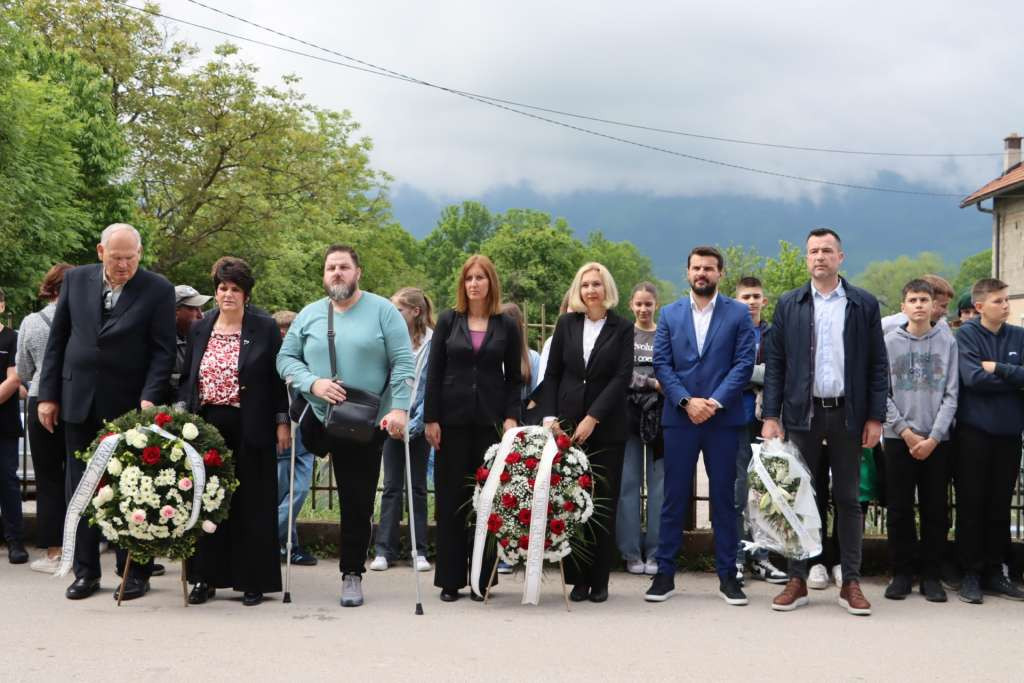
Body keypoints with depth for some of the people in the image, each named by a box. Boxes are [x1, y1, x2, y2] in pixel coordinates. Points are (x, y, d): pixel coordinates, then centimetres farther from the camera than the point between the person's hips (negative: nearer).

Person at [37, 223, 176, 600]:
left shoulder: (158, 289, -5)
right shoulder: (76, 279, 5)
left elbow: (163, 351, -6)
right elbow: (57, 339, 9)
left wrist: (150, 398, -17)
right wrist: (48, 395, 5)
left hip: (129, 406, -3)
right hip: (79, 401, 3)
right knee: (80, 488, 7)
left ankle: (135, 572, 12)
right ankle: (86, 571, 16)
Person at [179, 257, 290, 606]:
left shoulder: (265, 328, 1)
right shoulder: (199, 329, 12)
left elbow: (277, 378, 1)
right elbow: (186, 378, 15)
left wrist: (282, 422, -4)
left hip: (249, 430, -3)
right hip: (206, 427, 3)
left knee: (251, 504, 1)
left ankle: (252, 580, 9)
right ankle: (205, 577, 14)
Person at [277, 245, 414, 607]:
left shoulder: (383, 311, -2)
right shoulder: (309, 315, 6)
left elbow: (403, 363, -7)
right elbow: (286, 357, 4)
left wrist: (399, 408, -17)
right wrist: (314, 384, -13)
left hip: (366, 427, -1)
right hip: (317, 420, 2)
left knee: (358, 503, 3)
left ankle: (352, 574, 13)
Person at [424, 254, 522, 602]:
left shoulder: (506, 326, 6)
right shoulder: (448, 321, 6)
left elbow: (514, 378, 7)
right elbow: (434, 372, 4)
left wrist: (511, 416, -6)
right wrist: (431, 418, -3)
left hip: (490, 421, 0)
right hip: (453, 420, 0)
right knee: (450, 499, 2)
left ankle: (481, 578, 8)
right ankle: (450, 579, 8)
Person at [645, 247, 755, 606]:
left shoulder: (738, 313, 4)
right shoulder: (670, 314, 9)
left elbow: (744, 363, -3)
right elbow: (662, 364, 3)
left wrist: (715, 401, -14)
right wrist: (687, 401, -11)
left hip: (723, 418, -1)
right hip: (679, 417, 1)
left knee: (724, 497, 5)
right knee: (674, 497, 4)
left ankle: (727, 575, 12)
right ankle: (665, 573, 10)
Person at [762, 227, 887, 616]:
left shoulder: (864, 305, 3)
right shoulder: (789, 305, 5)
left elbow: (877, 365, 2)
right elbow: (775, 364, 4)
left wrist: (875, 418, -4)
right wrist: (770, 417, -3)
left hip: (847, 413, -1)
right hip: (802, 413, 1)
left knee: (848, 498, 5)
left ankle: (851, 583, 10)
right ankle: (797, 581, 11)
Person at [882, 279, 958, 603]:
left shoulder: (947, 342, 2)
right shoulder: (889, 342, 2)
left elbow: (951, 394, -1)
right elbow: (882, 393, 0)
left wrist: (934, 437, -9)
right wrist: (906, 432, -8)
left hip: (937, 439, 0)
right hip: (898, 438, 0)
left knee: (935, 510, 4)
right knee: (899, 509, 3)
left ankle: (931, 574, 13)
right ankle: (902, 573, 13)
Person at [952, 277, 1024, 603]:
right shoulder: (966, 335, -3)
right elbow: (974, 377, -16)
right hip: (974, 432, -3)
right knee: (971, 505, 2)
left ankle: (994, 573, 17)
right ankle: (971, 574, 9)